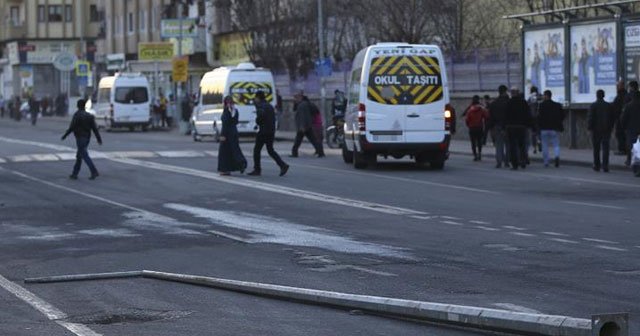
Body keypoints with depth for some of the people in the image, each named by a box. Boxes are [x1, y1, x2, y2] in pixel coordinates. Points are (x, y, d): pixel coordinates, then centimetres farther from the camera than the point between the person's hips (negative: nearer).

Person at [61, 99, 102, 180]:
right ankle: (74, 174, 19)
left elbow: (72, 127, -12)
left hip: (80, 138, -7)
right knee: (79, 156, 15)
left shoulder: (77, 115, -11)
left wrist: (65, 135, -1)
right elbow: (94, 128, 4)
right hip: (87, 138, 7)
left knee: (85, 155, -11)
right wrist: (99, 138, 2)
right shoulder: (89, 115, 9)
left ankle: (94, 172, -22)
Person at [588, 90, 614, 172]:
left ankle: (597, 165, 12)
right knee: (605, 148, 0)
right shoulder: (609, 106, 3)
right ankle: (605, 165, -9)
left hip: (596, 130, -2)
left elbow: (590, 118, -11)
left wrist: (589, 127, 0)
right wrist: (610, 127, 14)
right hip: (606, 130, 2)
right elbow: (613, 118, 6)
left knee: (596, 149, 8)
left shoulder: (593, 106, -8)